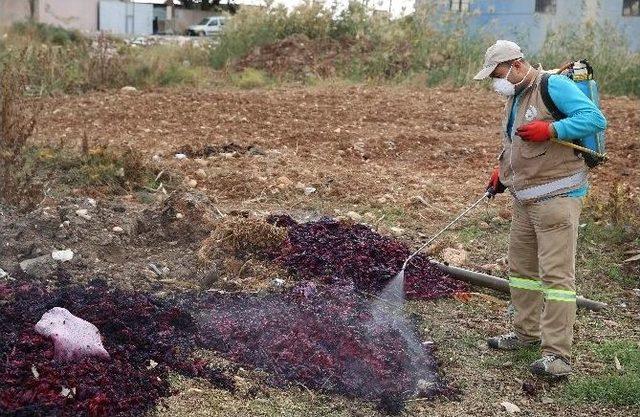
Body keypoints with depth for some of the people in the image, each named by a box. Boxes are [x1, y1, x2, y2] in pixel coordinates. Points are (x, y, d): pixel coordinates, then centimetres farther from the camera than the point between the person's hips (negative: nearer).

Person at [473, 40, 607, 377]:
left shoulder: (554, 86, -13)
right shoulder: (514, 97, 16)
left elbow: (595, 119, -20)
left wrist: (550, 129, -27)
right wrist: (502, 172, 13)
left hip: (557, 197, -10)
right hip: (524, 198, 10)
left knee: (556, 273, -8)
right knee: (521, 268, 18)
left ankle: (557, 355, -4)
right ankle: (527, 332, 33)